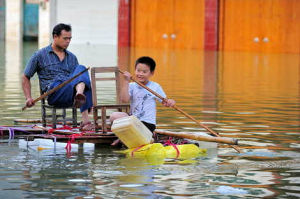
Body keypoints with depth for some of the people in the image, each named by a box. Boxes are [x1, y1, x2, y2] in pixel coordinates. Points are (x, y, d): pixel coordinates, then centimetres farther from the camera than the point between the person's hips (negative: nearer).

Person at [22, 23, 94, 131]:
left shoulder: (72, 57, 26)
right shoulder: (40, 55, 14)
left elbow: (78, 77, 30)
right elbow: (25, 77, 18)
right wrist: (28, 98, 5)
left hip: (69, 95, 4)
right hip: (53, 94, -4)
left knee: (81, 69, -29)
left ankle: (79, 95, -55)